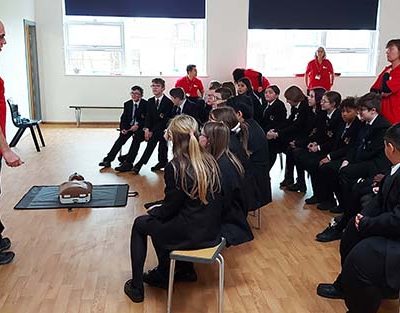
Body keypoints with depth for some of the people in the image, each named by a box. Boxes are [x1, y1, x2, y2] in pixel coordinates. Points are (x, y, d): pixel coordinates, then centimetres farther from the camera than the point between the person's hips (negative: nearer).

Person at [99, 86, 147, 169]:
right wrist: (123, 128, -10)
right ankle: (108, 160, -24)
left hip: (140, 127, -3)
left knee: (136, 138, -31)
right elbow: (123, 118, 9)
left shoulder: (146, 104, -6)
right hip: (128, 126, 3)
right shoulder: (127, 104, 9)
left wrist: (138, 125, -22)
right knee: (121, 138, -19)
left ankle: (128, 162, -29)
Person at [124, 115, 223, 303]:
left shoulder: (175, 167, -20)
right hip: (212, 232, 7)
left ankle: (136, 287, 24)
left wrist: (153, 210, 8)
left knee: (140, 224, 19)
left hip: (190, 235, -7)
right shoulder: (210, 160, 0)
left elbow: (169, 208, -10)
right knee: (160, 219, 30)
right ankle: (163, 274, 40)